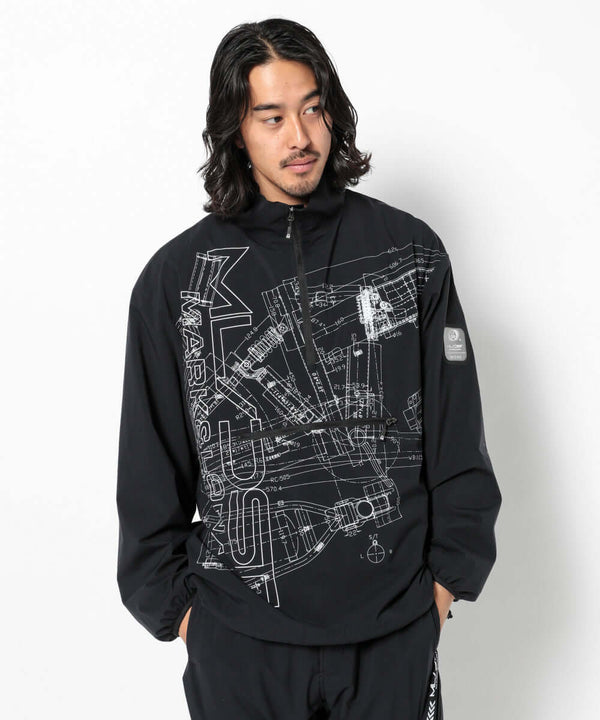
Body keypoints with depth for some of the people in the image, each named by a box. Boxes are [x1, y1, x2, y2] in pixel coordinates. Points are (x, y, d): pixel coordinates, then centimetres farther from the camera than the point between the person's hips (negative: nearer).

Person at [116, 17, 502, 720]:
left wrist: (449, 575, 3)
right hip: (238, 640, 0)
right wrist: (174, 606, 3)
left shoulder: (410, 251, 1)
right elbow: (151, 468, 3)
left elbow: (456, 438, 4)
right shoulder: (176, 278, -2)